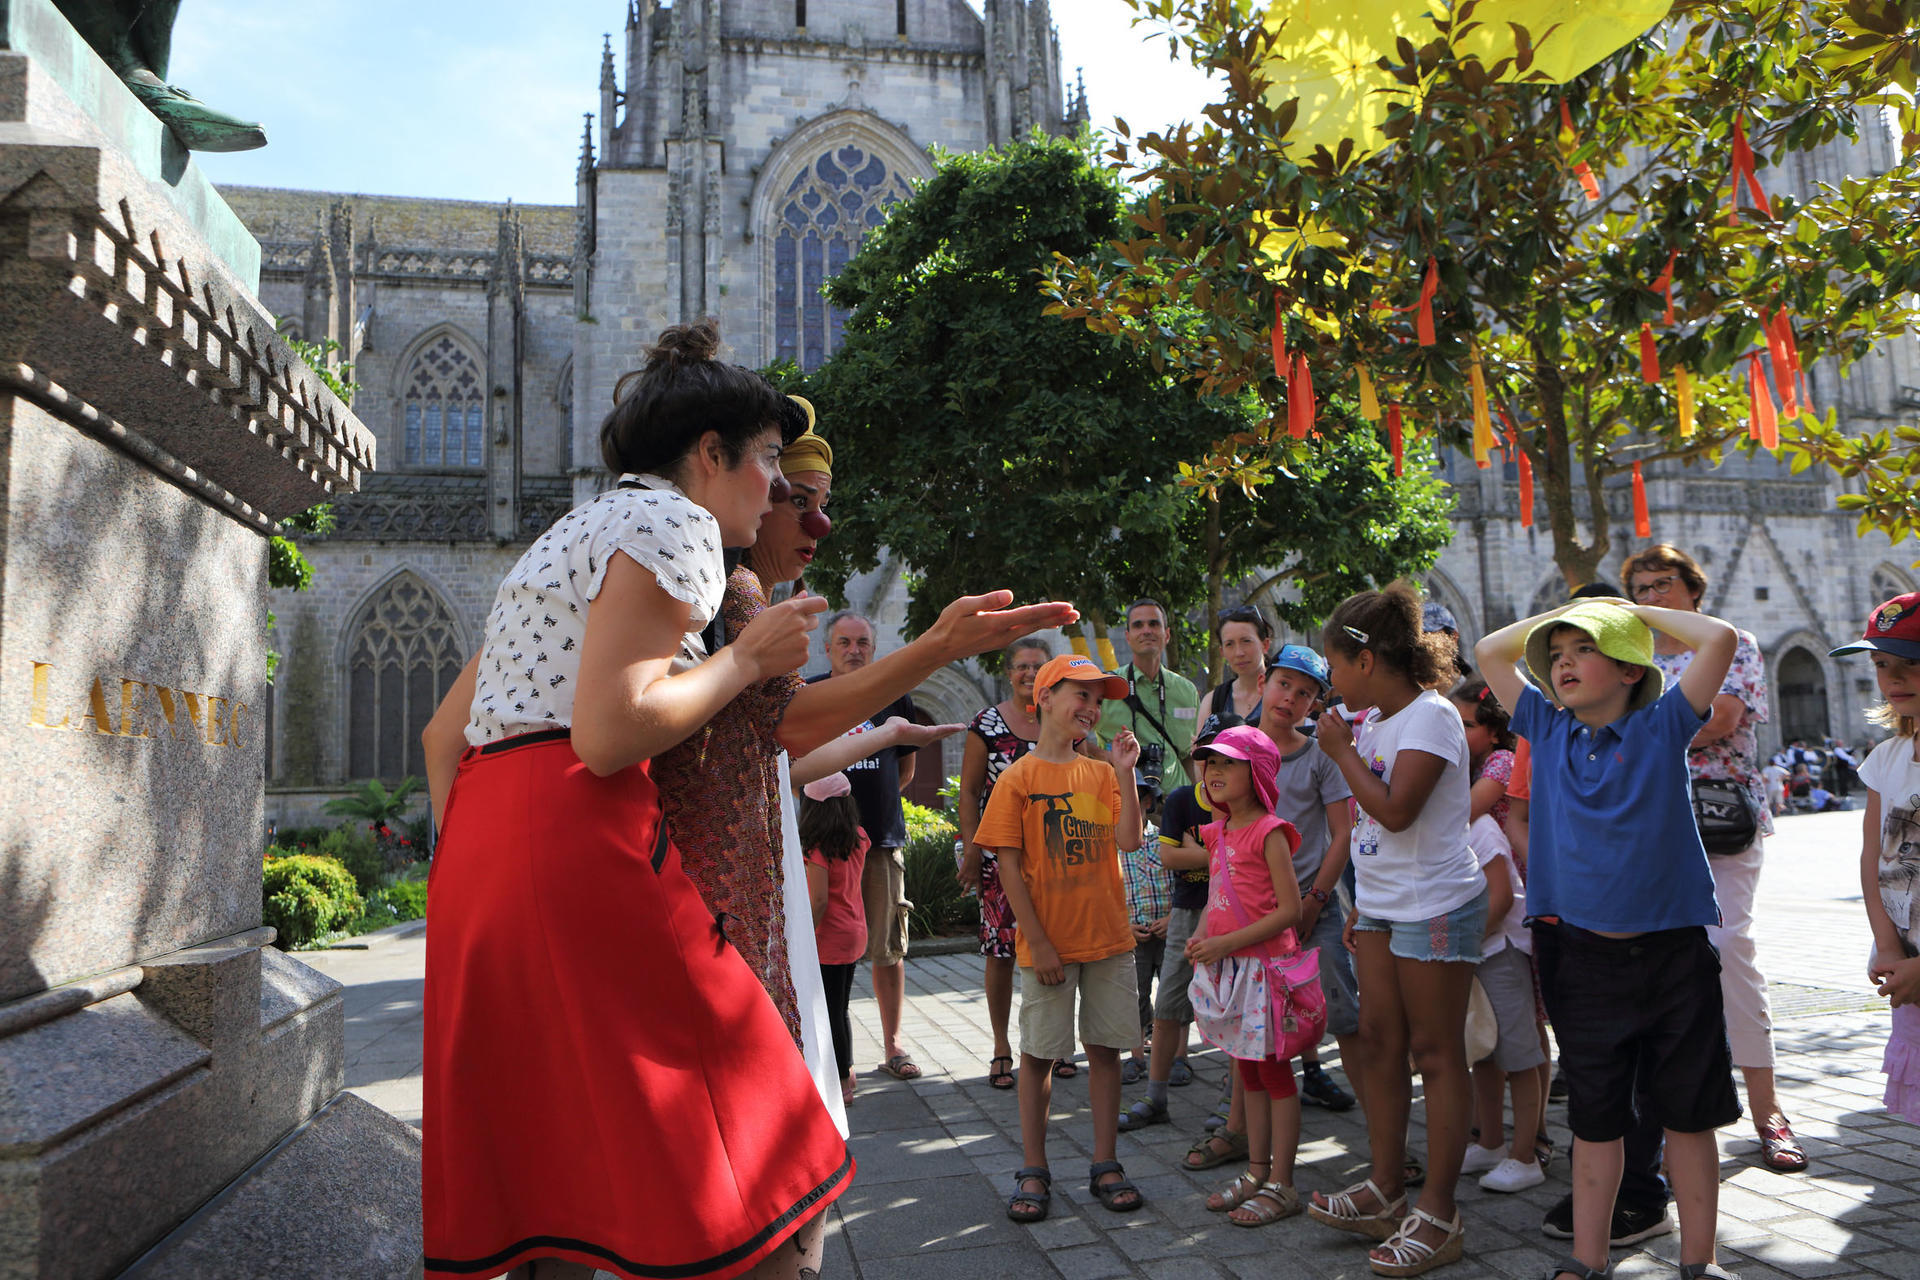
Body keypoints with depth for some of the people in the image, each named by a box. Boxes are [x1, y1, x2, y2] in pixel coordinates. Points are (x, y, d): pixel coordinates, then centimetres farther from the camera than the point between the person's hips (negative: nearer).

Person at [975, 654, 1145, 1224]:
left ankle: (1104, 1166, 21)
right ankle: (1034, 1171, 19)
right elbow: (1009, 866, -8)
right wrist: (1038, 943, -11)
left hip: (1108, 937, 4)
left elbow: (1127, 838, -6)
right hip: (1048, 943, -3)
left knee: (1106, 1047, 9)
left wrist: (1125, 771, -11)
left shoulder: (1101, 773, 6)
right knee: (1038, 1053, 6)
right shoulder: (1019, 778, -6)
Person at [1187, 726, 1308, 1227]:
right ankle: (1257, 1172, 27)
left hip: (1265, 964, -8)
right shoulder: (1218, 833, 11)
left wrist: (1228, 942, -20)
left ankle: (1281, 1185, 11)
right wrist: (1200, 937, 1)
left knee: (1274, 1071, 1)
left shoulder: (1269, 833, -14)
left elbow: (1290, 909, -18)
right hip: (1228, 967, 8)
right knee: (1247, 1071, 16)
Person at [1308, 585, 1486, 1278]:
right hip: (1382, 905, 9)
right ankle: (1385, 1190, 24)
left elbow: (1395, 810, -27)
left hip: (1434, 906, -9)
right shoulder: (1375, 720, 10)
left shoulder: (1430, 715, -16)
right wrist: (1363, 904, 18)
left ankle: (1438, 1213, 11)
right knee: (1378, 1043, 11)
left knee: (1435, 1052, 1)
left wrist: (1342, 750, -16)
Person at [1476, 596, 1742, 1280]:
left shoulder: (1662, 728, -2)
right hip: (1581, 954, 2)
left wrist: (1638, 611, 0)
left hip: (1673, 952, -2)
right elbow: (1490, 650, 13)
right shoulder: (1548, 730, 6)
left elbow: (1721, 639, -13)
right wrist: (1564, 612, 11)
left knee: (1687, 1112, 11)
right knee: (1594, 1114, 12)